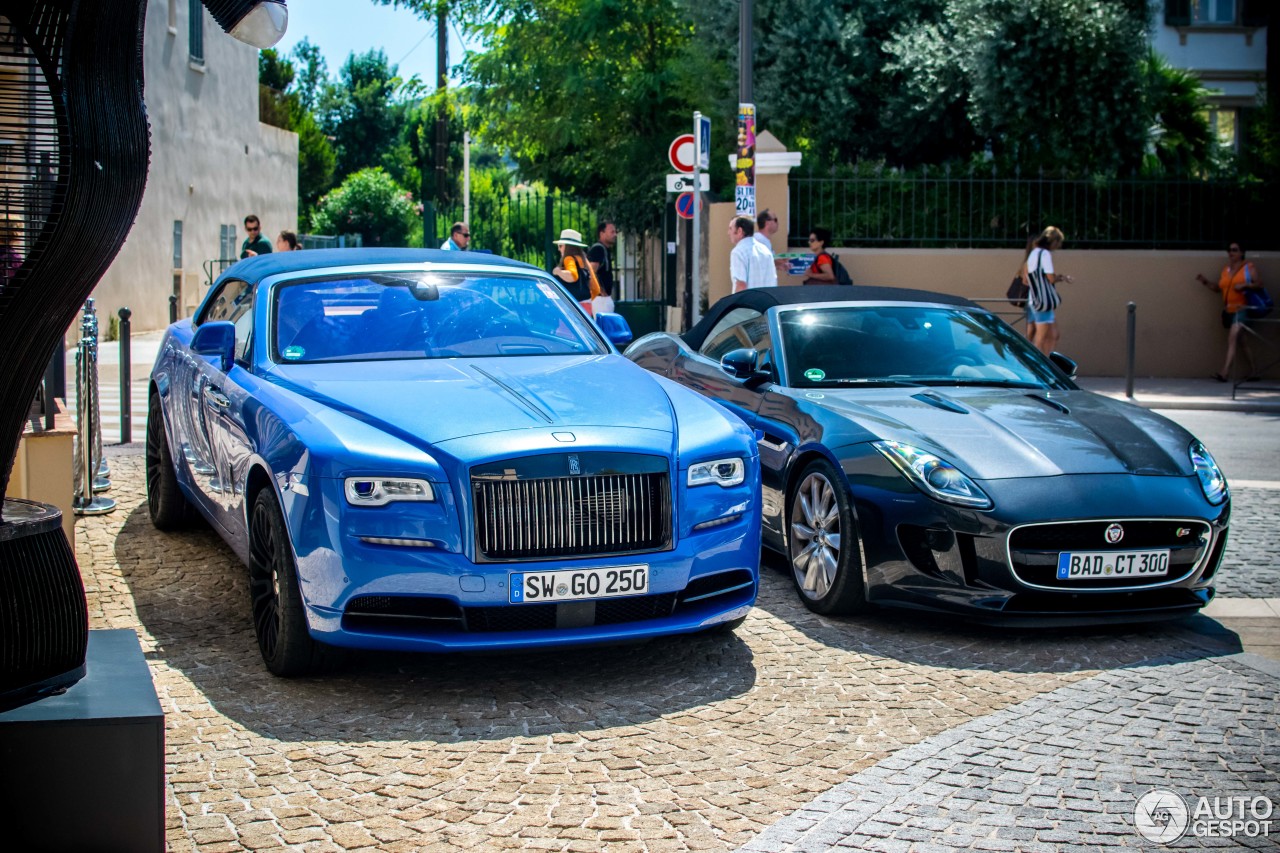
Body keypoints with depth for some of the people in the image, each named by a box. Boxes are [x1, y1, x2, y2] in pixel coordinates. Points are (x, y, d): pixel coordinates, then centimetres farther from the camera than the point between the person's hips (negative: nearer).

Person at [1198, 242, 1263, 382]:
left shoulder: (1249, 268, -1)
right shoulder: (1225, 270, 15)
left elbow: (1259, 284, -6)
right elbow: (1218, 288, 17)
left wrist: (1245, 285, -20)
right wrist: (1205, 282, 4)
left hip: (1242, 309, -7)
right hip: (1228, 311, 7)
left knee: (1232, 339, -18)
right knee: (1240, 341, 11)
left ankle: (1225, 372, -26)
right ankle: (1252, 372, 19)